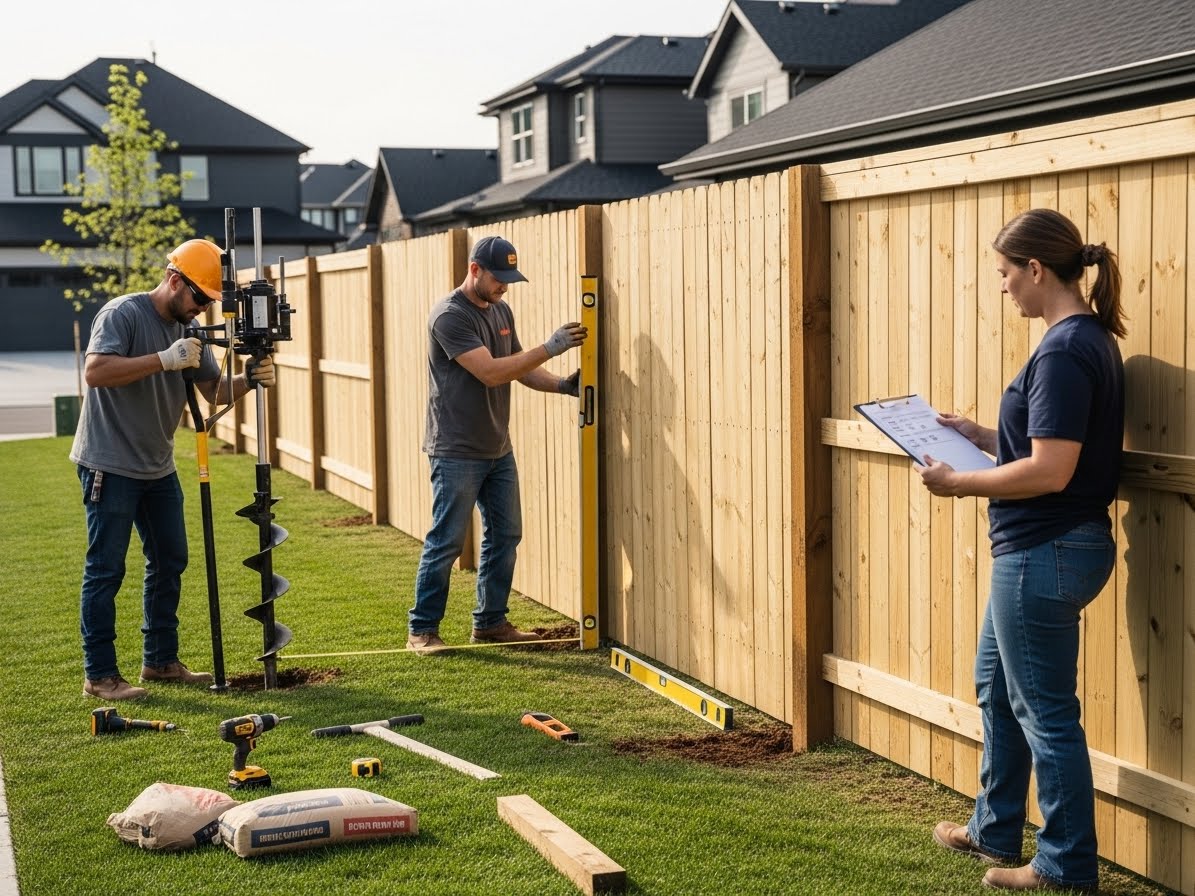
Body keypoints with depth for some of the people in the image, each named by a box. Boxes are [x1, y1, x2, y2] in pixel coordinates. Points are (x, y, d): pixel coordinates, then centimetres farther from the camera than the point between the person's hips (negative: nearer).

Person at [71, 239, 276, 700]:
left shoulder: (188, 330, 9)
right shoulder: (123, 313, -14)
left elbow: (215, 390, 9)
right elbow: (95, 371, -28)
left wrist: (249, 379, -12)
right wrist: (164, 359, -33)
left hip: (158, 467, 9)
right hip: (110, 466, -8)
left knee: (170, 561, 12)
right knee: (106, 568, -5)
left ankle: (160, 661, 24)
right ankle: (99, 675, 1)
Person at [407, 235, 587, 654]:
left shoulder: (501, 310, 11)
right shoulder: (450, 315, -16)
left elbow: (520, 368, 17)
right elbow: (491, 372, -24)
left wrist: (562, 384, 0)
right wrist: (550, 347, -24)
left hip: (498, 450, 8)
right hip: (457, 454, -8)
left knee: (504, 536, 12)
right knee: (446, 542, -3)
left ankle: (490, 622, 23)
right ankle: (421, 630, 7)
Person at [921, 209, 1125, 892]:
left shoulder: (1065, 351, -21)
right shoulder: (1091, 339, 10)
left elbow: (1049, 471, -26)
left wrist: (958, 483, -16)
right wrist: (980, 436, 10)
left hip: (1045, 554, -11)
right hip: (1047, 550, 11)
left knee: (1046, 712, 2)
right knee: (997, 687, 23)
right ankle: (996, 830, 37)